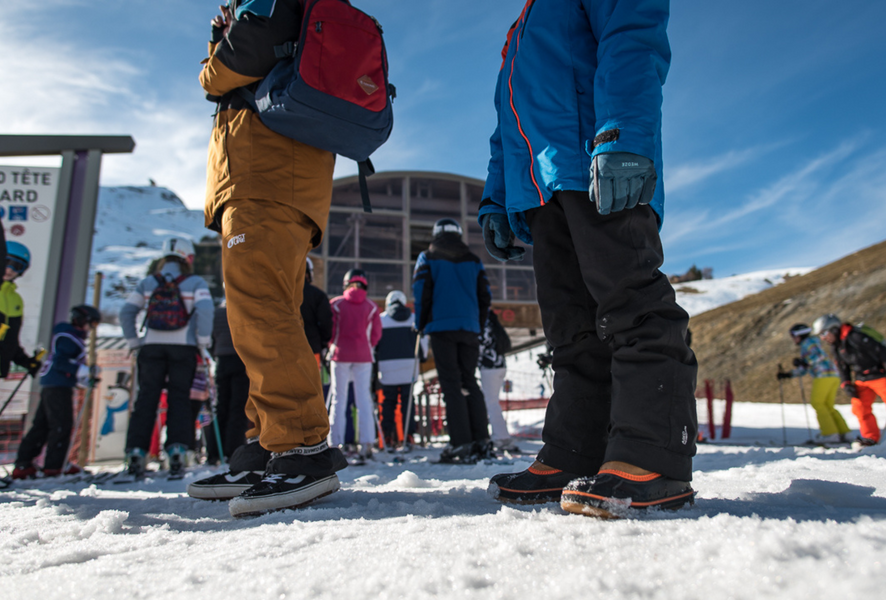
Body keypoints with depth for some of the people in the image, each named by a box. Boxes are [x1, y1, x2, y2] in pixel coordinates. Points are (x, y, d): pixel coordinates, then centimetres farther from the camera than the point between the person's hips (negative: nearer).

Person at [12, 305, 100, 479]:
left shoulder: (74, 338, 22)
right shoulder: (67, 337, -10)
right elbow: (59, 362, -20)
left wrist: (84, 380, 18)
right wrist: (84, 371, -25)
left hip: (51, 385, 11)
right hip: (57, 385, -11)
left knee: (42, 425, 11)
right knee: (62, 424, -8)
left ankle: (23, 465, 14)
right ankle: (54, 466, -5)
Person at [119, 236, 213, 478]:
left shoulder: (147, 283, 11)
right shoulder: (196, 282, 1)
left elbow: (126, 313, 7)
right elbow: (205, 309, -13)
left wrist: (134, 342, 12)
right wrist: (203, 341, -5)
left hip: (151, 348, 2)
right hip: (183, 349, -2)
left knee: (146, 399, 5)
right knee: (179, 398, 2)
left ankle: (136, 451, -1)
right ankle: (177, 449, -8)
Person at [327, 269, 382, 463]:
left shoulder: (336, 304, -2)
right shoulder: (371, 306, 2)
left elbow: (329, 330, -1)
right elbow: (376, 333, 3)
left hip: (341, 354, -1)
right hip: (363, 356, 1)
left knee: (338, 399, 5)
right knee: (364, 399, 3)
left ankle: (335, 443, 6)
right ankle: (366, 443, -1)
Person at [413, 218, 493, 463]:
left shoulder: (428, 258, 5)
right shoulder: (473, 260, 14)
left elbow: (421, 293, -2)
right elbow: (485, 296, 11)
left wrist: (421, 325, 8)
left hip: (442, 327, -3)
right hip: (469, 329, 4)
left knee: (451, 385, -4)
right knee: (470, 382, 10)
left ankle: (461, 445, -9)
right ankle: (482, 441, 9)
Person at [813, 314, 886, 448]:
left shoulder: (855, 337, -23)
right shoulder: (836, 346, 5)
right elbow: (842, 367, 12)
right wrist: (846, 384, 1)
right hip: (861, 380, 8)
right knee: (859, 407, 1)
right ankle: (870, 437, 10)